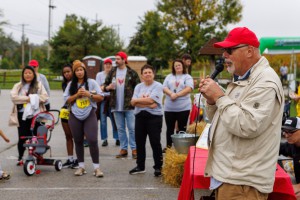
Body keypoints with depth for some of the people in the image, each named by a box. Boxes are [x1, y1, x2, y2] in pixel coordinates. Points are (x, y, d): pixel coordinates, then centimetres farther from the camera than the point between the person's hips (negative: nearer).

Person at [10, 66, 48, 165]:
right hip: (22, 115, 0)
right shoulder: (18, 86, 9)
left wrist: (34, 98, -14)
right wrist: (28, 98, -12)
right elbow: (13, 97, -7)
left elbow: (45, 97, -2)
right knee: (22, 137, 1)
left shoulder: (39, 85, 10)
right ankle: (20, 157, 20)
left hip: (35, 115, 0)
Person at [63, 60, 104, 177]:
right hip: (75, 117, 3)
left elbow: (100, 97, -1)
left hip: (89, 115, -3)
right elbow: (67, 100, 4)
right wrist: (77, 94, -10)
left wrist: (89, 94, -14)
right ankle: (81, 166, 20)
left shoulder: (91, 82, 2)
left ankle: (96, 167, -4)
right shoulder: (71, 84, 8)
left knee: (93, 141, -11)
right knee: (78, 141, 9)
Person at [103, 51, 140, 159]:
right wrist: (108, 87, -11)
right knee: (120, 128, 10)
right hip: (116, 106, 4)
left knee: (132, 128, -2)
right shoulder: (112, 72, 8)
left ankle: (134, 149, 6)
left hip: (129, 105, -4)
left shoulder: (132, 73, -3)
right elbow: (105, 85, 13)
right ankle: (123, 149, 17)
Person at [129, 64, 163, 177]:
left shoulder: (158, 86, -4)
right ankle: (140, 166, 22)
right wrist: (147, 104, -13)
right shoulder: (138, 87, 13)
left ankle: (158, 167, 6)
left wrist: (138, 100, -3)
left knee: (155, 142, -4)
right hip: (140, 117, 5)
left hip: (154, 117, -5)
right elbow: (133, 102, 0)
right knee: (139, 142, 10)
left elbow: (150, 100, -16)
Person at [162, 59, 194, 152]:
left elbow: (189, 88, -11)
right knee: (170, 128, 8)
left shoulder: (187, 77, 3)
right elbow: (164, 88, 3)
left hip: (183, 107, -3)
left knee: (182, 128, 3)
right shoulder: (169, 77, 13)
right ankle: (168, 146, 17)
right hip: (169, 107, 3)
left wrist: (177, 95, -17)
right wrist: (171, 94, -17)